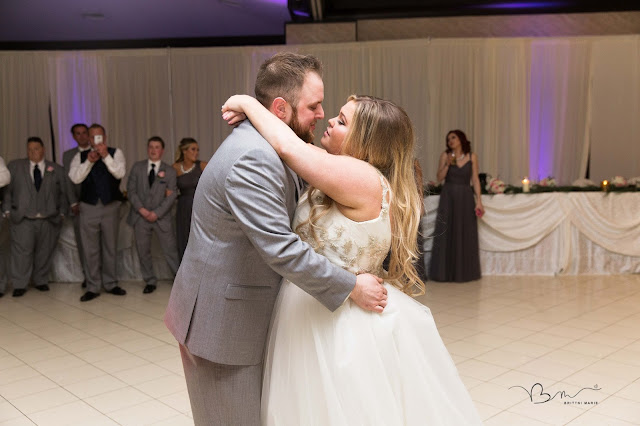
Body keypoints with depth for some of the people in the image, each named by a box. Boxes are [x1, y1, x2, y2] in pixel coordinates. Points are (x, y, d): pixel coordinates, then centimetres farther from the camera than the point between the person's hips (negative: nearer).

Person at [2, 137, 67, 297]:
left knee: (44, 252, 5)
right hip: (23, 219, -1)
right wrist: (7, 210, 1)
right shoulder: (15, 166, 10)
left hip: (49, 220, 1)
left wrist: (62, 212, 4)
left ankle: (41, 281, 19)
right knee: (22, 250, -6)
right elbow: (6, 189, 9)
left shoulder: (56, 169, 10)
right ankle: (19, 285, 2)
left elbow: (63, 193, 11)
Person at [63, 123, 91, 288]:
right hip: (79, 205, 2)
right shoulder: (68, 155, 12)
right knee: (82, 242, 1)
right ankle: (87, 276, 7)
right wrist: (73, 203, -3)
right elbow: (68, 180, 7)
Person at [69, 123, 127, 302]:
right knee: (90, 249, 4)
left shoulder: (115, 153, 3)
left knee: (110, 247, 10)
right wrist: (89, 161, -18)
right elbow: (75, 178, -8)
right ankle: (93, 287, 13)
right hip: (89, 207, 1)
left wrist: (106, 156, -22)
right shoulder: (80, 156, 6)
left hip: (111, 206, 0)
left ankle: (111, 284, 21)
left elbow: (120, 173, -13)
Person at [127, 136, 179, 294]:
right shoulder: (137, 167, 7)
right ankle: (150, 282, 19)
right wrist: (141, 209, -9)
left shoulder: (169, 171, 2)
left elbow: (172, 195, -3)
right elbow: (131, 190, 3)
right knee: (143, 251, 5)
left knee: (170, 250, -1)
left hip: (161, 217, -2)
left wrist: (157, 213, -12)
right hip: (140, 216, 2)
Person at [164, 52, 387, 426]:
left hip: (243, 310, 9)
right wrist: (352, 287, -20)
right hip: (223, 322, -9)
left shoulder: (267, 148, 6)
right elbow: (282, 250, -29)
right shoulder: (252, 157, -26)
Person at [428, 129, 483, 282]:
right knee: (446, 234, -1)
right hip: (448, 197, -1)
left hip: (465, 197, 1)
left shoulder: (472, 157, 4)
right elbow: (440, 178, -1)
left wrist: (479, 200, -2)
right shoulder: (445, 155, 3)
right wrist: (448, 164, -14)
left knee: (466, 235, 4)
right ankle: (445, 272, 6)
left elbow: (475, 179, 4)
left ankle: (464, 272, 14)